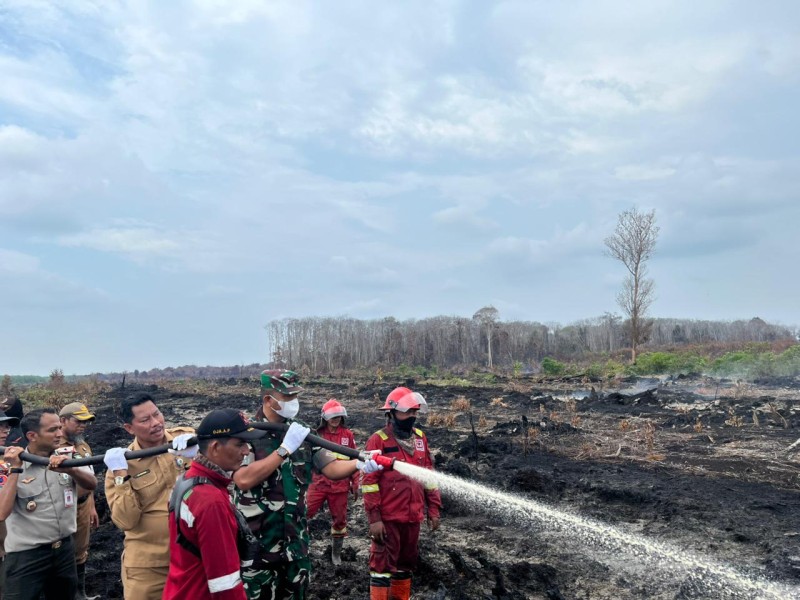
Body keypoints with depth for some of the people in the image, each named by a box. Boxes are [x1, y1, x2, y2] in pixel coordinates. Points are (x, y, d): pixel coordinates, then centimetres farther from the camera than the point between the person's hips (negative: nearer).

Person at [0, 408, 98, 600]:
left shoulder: (67, 459, -1)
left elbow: (92, 484, -15)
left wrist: (70, 469, -33)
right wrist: (16, 469, -23)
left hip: (64, 549, 4)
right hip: (26, 556, -4)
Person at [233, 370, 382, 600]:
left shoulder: (301, 432, 3)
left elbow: (331, 468, -1)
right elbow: (244, 480, -27)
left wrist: (360, 464, -21)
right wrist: (285, 448, -25)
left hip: (295, 539, 5)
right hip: (256, 542, -5)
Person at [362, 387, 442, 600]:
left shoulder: (420, 437, 7)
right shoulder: (378, 440, -12)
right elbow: (369, 481, -13)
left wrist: (433, 508, 10)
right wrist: (374, 518, -15)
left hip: (413, 516, 6)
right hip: (388, 517, -6)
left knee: (407, 563, 18)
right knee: (383, 566, 1)